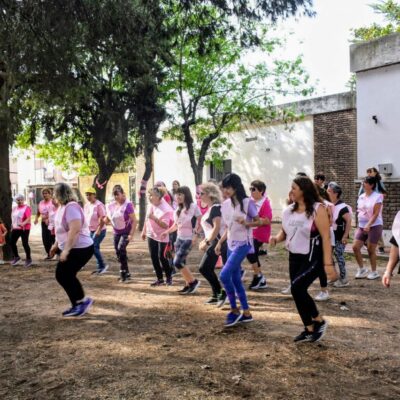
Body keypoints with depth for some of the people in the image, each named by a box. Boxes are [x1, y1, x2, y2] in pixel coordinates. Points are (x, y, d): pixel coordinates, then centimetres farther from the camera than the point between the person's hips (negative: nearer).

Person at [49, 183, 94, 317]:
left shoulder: (71, 207, -21)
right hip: (70, 249, 10)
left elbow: (75, 230, -30)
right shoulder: (63, 207, 11)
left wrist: (66, 249, -29)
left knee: (63, 276, -6)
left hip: (80, 249, -10)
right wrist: (56, 244, 25)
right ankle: (77, 305, 19)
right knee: (63, 275, 11)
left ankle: (82, 301, 5)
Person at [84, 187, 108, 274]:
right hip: (91, 230, 8)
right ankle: (99, 267, 18)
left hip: (100, 230, -8)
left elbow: (102, 219, -18)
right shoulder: (86, 205, 10)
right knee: (95, 248, 10)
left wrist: (98, 230, -23)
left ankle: (103, 265, -4)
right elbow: (85, 217, 16)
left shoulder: (99, 205, -14)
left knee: (93, 247, -15)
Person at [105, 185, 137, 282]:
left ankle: (123, 272, -13)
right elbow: (107, 219, 11)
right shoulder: (111, 205, 1)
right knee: (118, 252, 9)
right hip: (116, 233, 7)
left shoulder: (127, 205, -17)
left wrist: (131, 234, -24)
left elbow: (134, 220, -18)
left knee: (121, 248, -25)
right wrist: (103, 220, -12)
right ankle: (126, 273, 25)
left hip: (126, 232, -7)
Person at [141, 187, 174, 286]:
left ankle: (169, 277, 17)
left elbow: (165, 225, -29)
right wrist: (144, 231, 17)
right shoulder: (151, 205, -1)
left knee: (162, 257, -4)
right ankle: (159, 278, 18)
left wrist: (154, 218, -36)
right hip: (151, 235, 7)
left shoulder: (166, 209, -24)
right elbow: (147, 218, 13)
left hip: (162, 237, -7)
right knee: (153, 257, 7)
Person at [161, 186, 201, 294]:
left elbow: (200, 222, -13)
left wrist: (195, 235, -23)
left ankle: (193, 281, 3)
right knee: (181, 263, 6)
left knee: (177, 262, -12)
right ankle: (188, 284, 19)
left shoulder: (193, 207, -11)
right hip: (179, 238, 8)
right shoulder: (178, 209, 11)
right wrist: (167, 232, 6)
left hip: (189, 239, -8)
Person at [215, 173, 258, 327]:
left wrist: (246, 223, -24)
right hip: (231, 244, 7)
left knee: (224, 275, -16)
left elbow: (258, 221, -6)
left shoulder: (247, 202, -13)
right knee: (236, 279, 10)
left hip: (242, 244, -7)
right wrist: (220, 242, 7)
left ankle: (234, 310, 2)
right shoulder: (225, 204, 6)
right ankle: (246, 313, 22)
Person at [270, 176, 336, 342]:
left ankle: (319, 321, 1)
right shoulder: (289, 210, 5)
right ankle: (309, 330, 24)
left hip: (313, 258, -7)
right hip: (294, 257, 7)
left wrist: (328, 264, -21)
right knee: (298, 292, 8)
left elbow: (326, 237, -16)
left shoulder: (317, 209, -13)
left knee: (297, 287, -21)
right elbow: (285, 231, 18)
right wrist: (276, 238, -7)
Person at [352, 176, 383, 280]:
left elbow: (376, 214, -16)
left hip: (374, 226, -6)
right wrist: (361, 225, 11)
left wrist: (368, 225, -26)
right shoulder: (361, 197, 9)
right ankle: (362, 269, 12)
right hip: (362, 226, 6)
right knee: (355, 247, -3)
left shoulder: (377, 197, -10)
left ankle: (374, 272, 14)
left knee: (370, 249, -2)